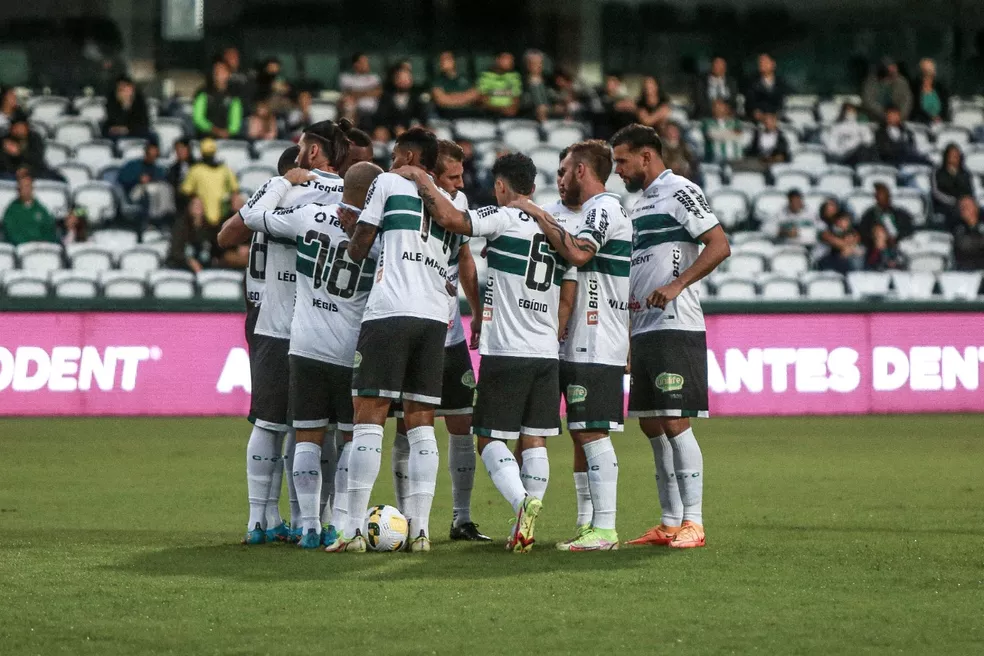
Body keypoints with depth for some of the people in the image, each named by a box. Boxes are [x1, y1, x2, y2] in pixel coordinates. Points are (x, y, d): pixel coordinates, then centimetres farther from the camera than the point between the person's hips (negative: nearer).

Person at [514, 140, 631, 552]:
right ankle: (587, 525, 14)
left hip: (595, 348, -10)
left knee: (593, 434, -11)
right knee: (582, 436, 11)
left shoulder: (603, 207, -9)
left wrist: (539, 216, -16)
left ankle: (604, 530, -13)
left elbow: (579, 253, -26)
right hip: (581, 346, 10)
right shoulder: (597, 209, 22)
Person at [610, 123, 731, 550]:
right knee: (650, 425, 8)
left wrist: (676, 286, -22)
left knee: (675, 422, -12)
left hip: (675, 328, -10)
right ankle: (670, 523, 13)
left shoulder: (679, 192, -7)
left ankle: (693, 522, -10)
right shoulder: (640, 204, 21)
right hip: (643, 330, 10)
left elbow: (719, 246, -16)